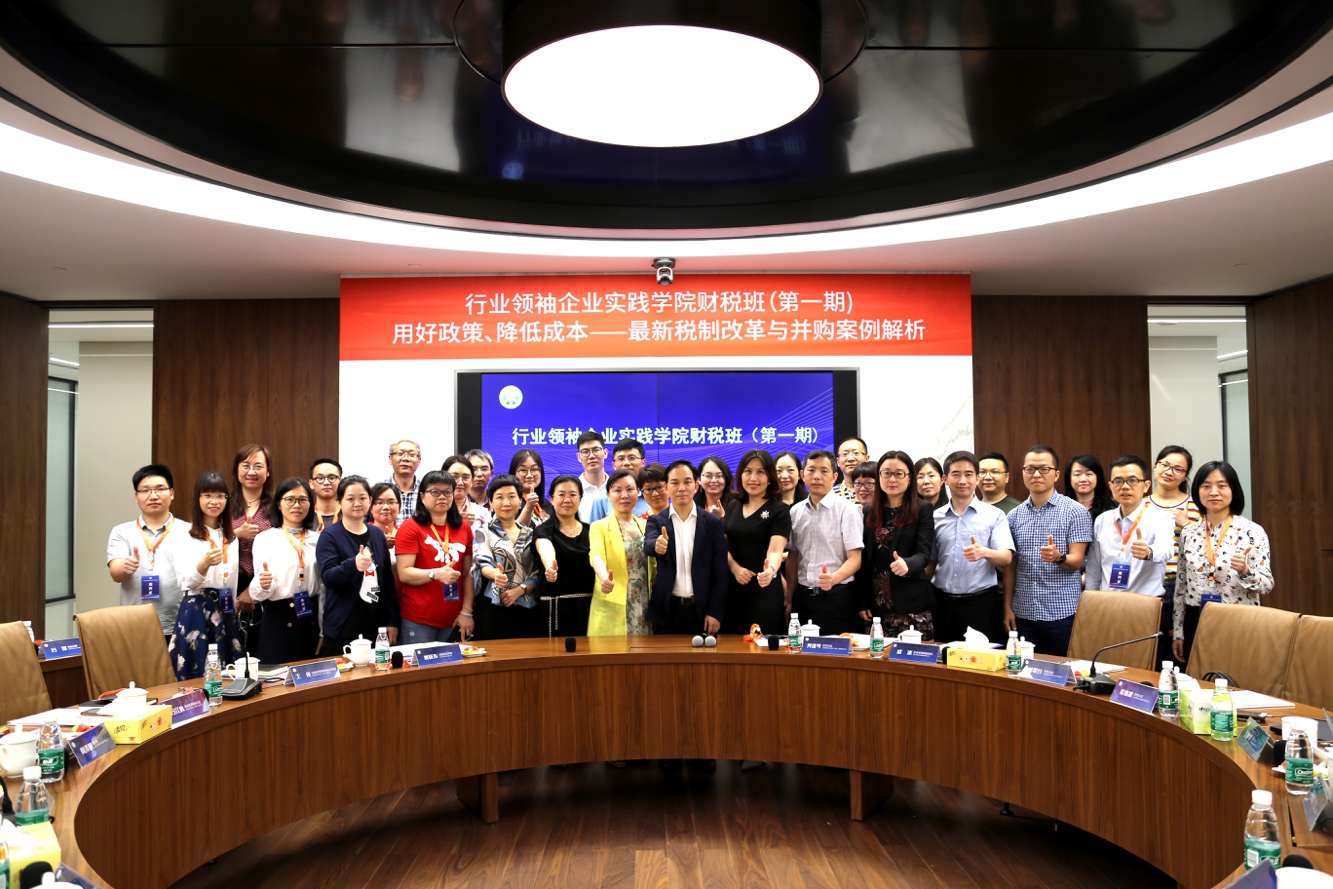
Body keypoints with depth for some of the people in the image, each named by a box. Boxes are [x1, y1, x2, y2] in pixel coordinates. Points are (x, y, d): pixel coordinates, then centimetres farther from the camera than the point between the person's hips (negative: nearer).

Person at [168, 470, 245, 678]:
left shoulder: (232, 539, 11)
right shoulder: (185, 537, -5)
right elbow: (187, 582, -17)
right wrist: (205, 563, -35)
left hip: (226, 612, 5)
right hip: (196, 612, -5)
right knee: (197, 677, -4)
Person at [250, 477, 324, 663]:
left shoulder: (317, 539, 9)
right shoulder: (265, 538, -2)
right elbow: (257, 593, -7)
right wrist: (263, 585, -30)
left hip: (311, 619, 3)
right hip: (278, 621, -3)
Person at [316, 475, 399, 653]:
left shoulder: (377, 534, 9)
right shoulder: (330, 535, -4)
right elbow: (328, 577, -15)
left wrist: (393, 621, 8)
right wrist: (353, 564, -35)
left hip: (376, 626, 4)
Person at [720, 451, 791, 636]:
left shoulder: (779, 510, -7)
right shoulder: (733, 508, 10)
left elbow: (775, 550, -19)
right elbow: (724, 546, 11)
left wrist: (770, 570, -40)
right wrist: (735, 568, -9)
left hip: (764, 591, -5)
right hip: (733, 590, 5)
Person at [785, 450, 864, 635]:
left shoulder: (846, 509, -7)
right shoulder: (795, 511, 8)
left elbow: (855, 558, -12)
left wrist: (834, 578, -30)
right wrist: (789, 600, 13)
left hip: (837, 598, -4)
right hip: (803, 597, 4)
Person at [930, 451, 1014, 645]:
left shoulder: (994, 515, 0)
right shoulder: (935, 517, 8)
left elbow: (1006, 558, -10)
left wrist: (984, 552, -30)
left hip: (982, 603, -2)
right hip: (944, 604, 3)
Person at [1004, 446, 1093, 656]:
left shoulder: (1076, 512, -2)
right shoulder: (1015, 515, 9)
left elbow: (1077, 561, -7)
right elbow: (1011, 566, 11)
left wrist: (1058, 557, -29)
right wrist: (1008, 606, 5)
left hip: (1063, 613, -3)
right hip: (1024, 613, 3)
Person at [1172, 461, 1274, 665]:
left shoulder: (1252, 532, -5)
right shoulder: (1189, 533, 5)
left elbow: (1267, 585, -6)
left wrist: (1245, 572, -26)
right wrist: (1177, 632, 8)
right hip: (1196, 624, 3)